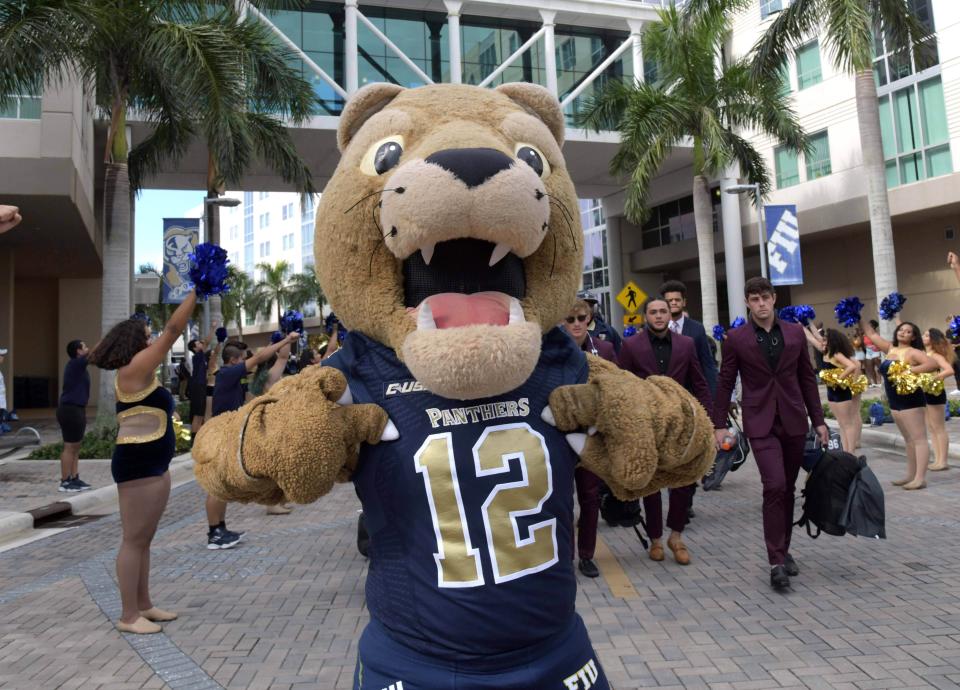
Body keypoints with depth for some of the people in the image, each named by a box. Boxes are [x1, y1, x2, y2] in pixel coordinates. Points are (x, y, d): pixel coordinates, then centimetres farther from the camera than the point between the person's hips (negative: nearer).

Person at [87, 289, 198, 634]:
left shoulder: (141, 374, 15)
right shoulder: (134, 369, -12)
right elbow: (173, 330, -15)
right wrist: (195, 292, -13)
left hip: (153, 464, 10)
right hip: (137, 463, -10)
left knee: (144, 539, 16)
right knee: (134, 540, -2)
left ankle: (143, 605, 26)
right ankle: (128, 615, 8)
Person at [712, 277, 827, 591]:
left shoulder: (795, 333, 7)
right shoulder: (736, 338, -2)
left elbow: (807, 378, 11)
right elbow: (725, 383, 1)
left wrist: (818, 420, 9)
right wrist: (719, 424, -2)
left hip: (793, 421, 4)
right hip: (760, 423, -3)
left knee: (787, 489, 11)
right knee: (774, 487, -13)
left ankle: (783, 550, 27)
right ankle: (776, 562, -5)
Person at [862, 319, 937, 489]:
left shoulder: (913, 352, -9)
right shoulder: (890, 349, 11)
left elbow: (933, 364, -24)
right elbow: (872, 334, 17)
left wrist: (908, 370, -27)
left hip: (911, 401, -8)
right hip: (895, 402, 8)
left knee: (918, 438, -6)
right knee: (908, 440, 14)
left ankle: (920, 478, -8)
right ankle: (911, 475, 20)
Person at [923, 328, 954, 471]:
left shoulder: (935, 355, -14)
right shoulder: (924, 355, 10)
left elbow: (950, 370, -28)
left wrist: (933, 378, -29)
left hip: (935, 393, -9)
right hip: (925, 394, 9)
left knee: (939, 428, -1)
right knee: (931, 428, 12)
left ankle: (943, 461, 5)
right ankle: (937, 460, 19)